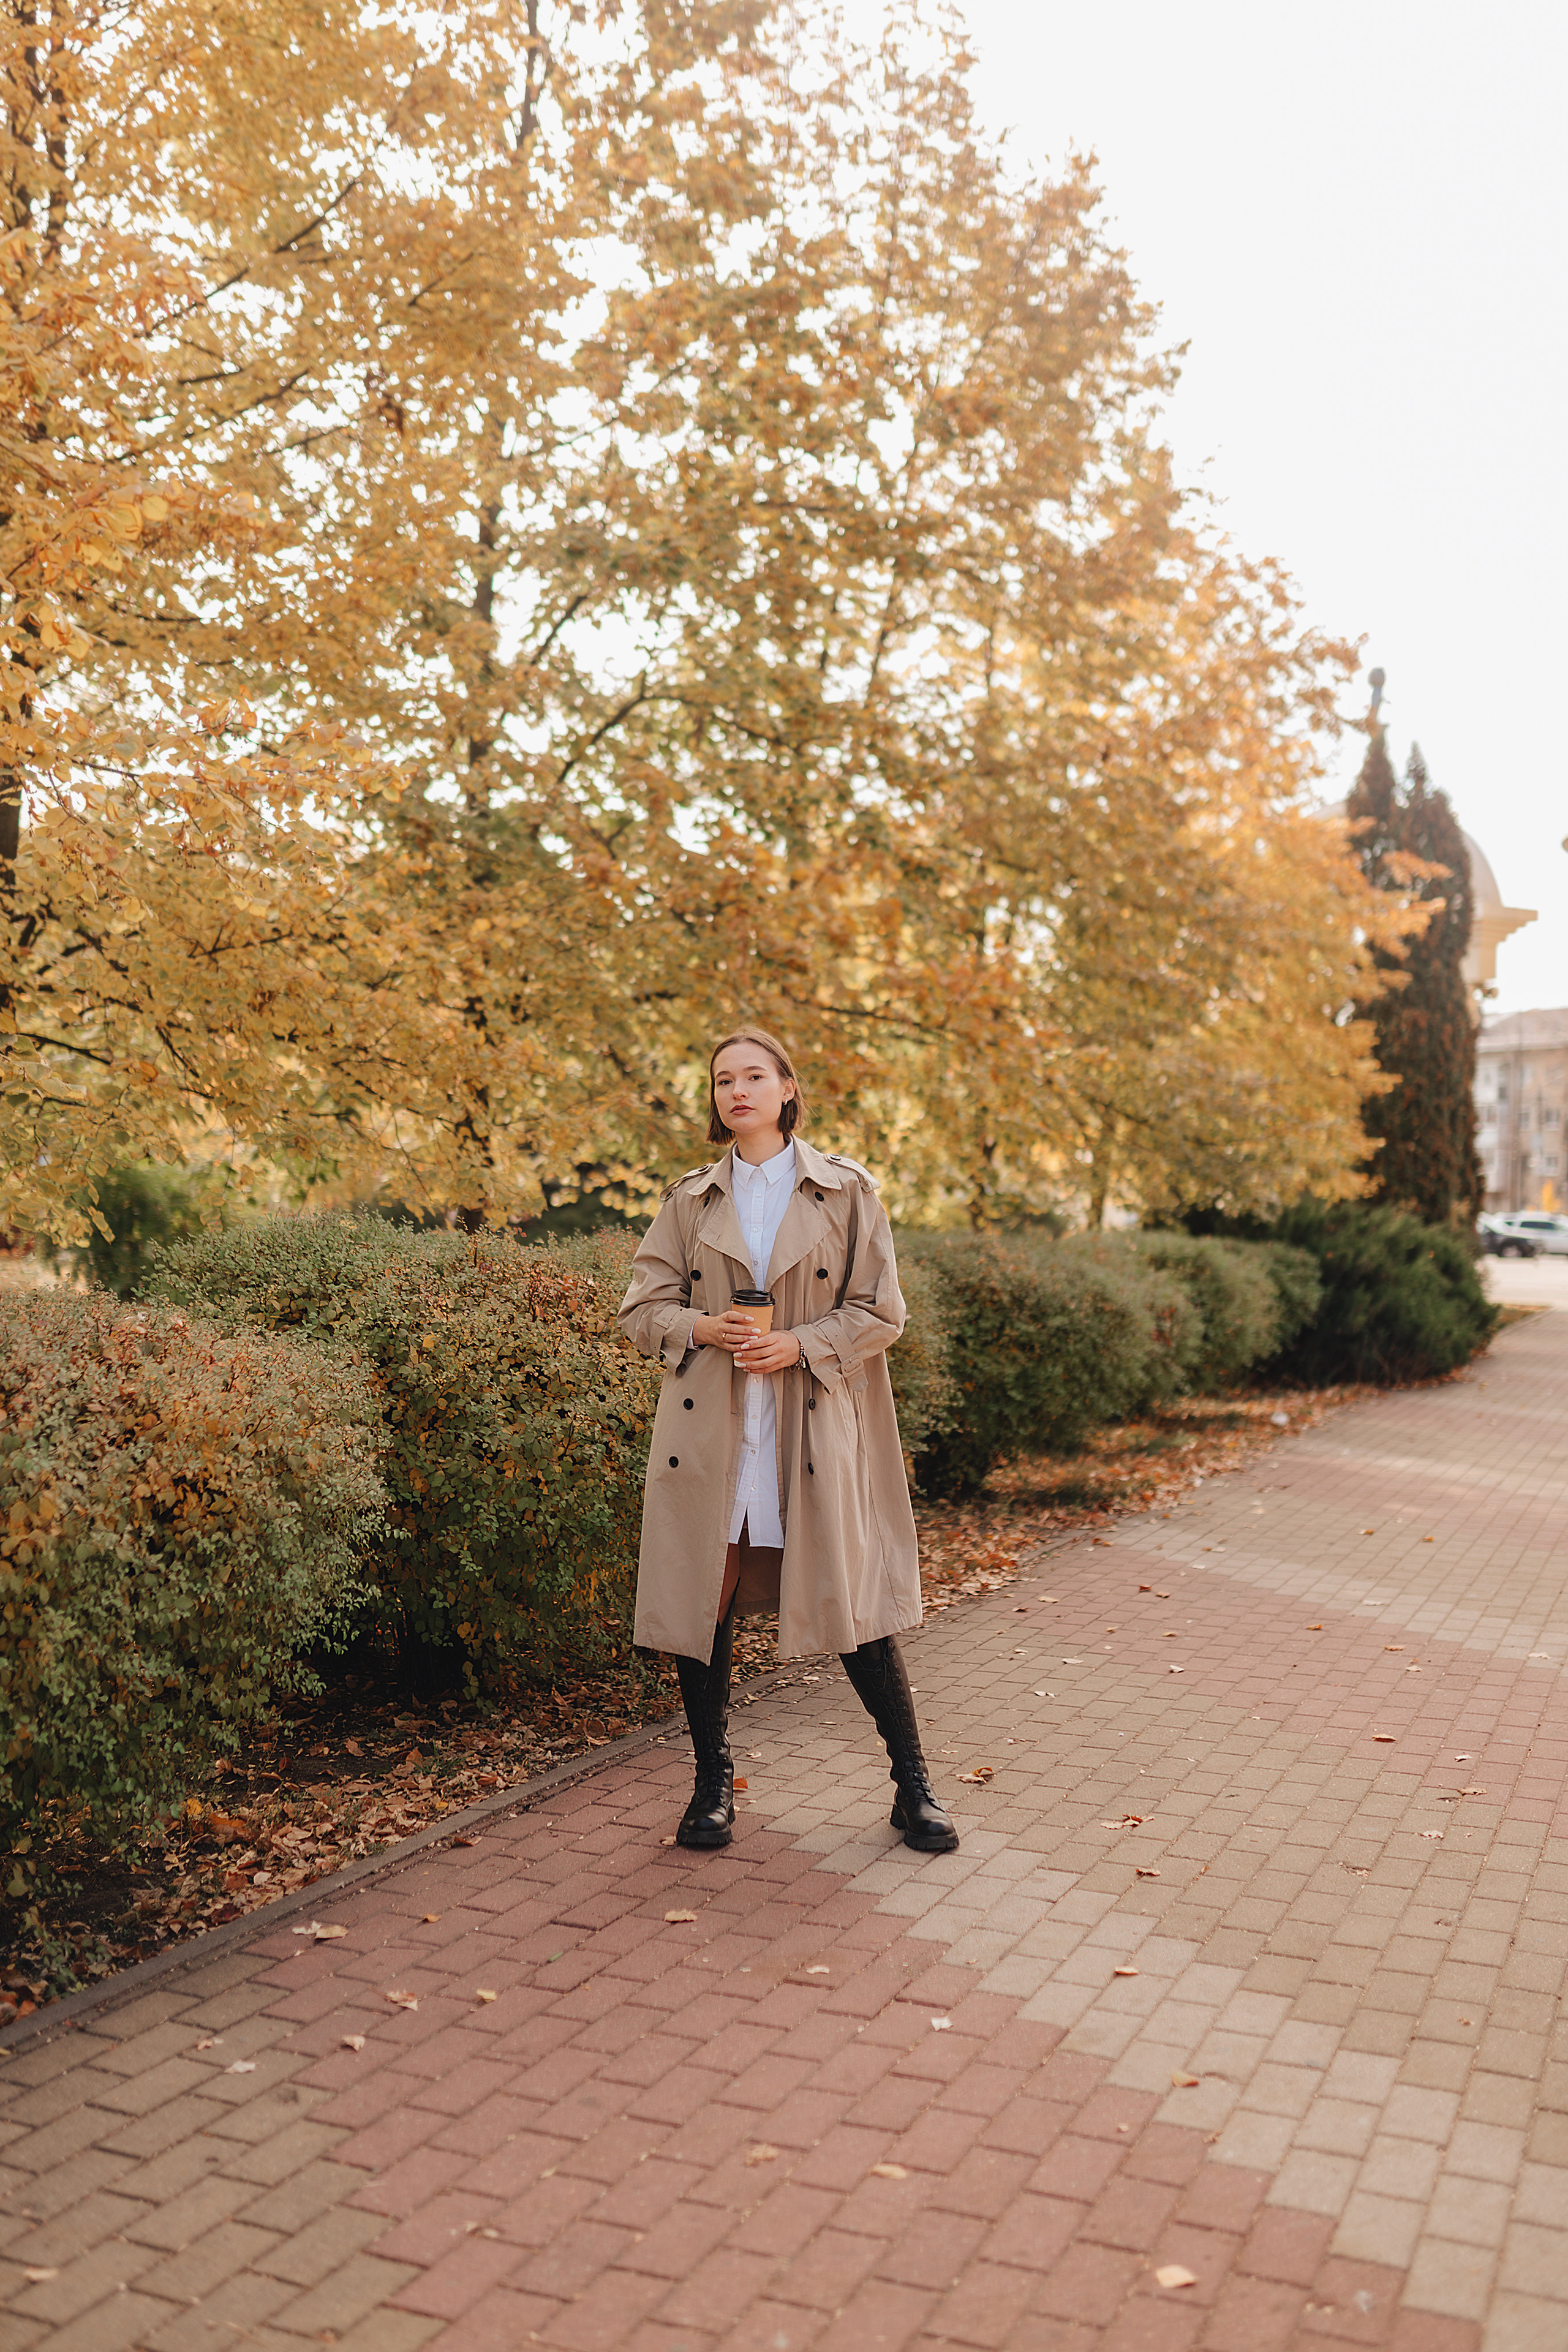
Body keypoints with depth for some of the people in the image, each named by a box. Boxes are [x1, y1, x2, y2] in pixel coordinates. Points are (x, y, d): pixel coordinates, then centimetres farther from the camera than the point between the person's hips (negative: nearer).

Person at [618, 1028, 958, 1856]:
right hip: (710, 1428, 2)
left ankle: (913, 1785, 17)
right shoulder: (690, 1200, 9)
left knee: (852, 1603, 1)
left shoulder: (847, 1191, 3)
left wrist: (799, 1344, -14)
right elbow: (641, 1308, 8)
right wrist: (701, 1328, -12)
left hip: (814, 1427, -2)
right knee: (704, 1601, 5)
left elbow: (880, 1312, 1)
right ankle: (712, 1782, 23)